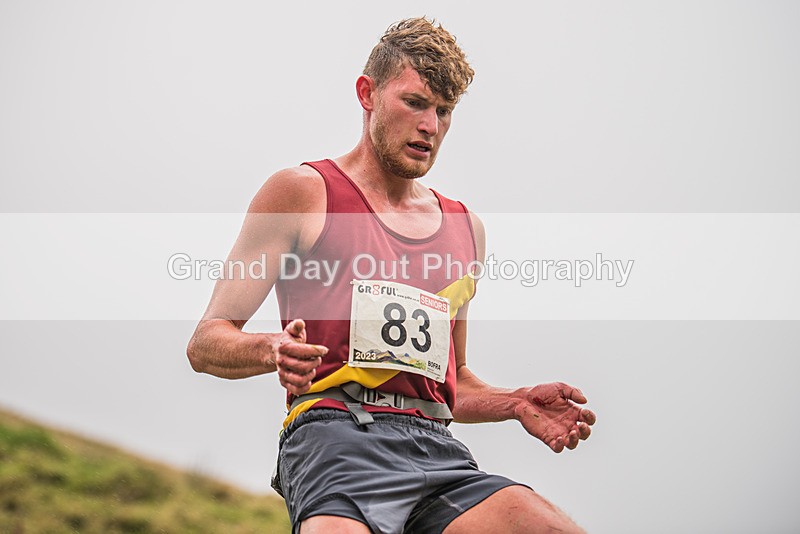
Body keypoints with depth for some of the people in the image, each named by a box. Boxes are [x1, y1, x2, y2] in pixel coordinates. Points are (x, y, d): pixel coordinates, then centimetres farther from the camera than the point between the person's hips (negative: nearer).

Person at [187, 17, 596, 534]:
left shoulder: (466, 228, 22)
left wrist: (516, 403, 11)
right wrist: (273, 350, -17)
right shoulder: (302, 192, 7)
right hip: (336, 436, -4)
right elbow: (206, 343, 5)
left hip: (437, 449, 5)